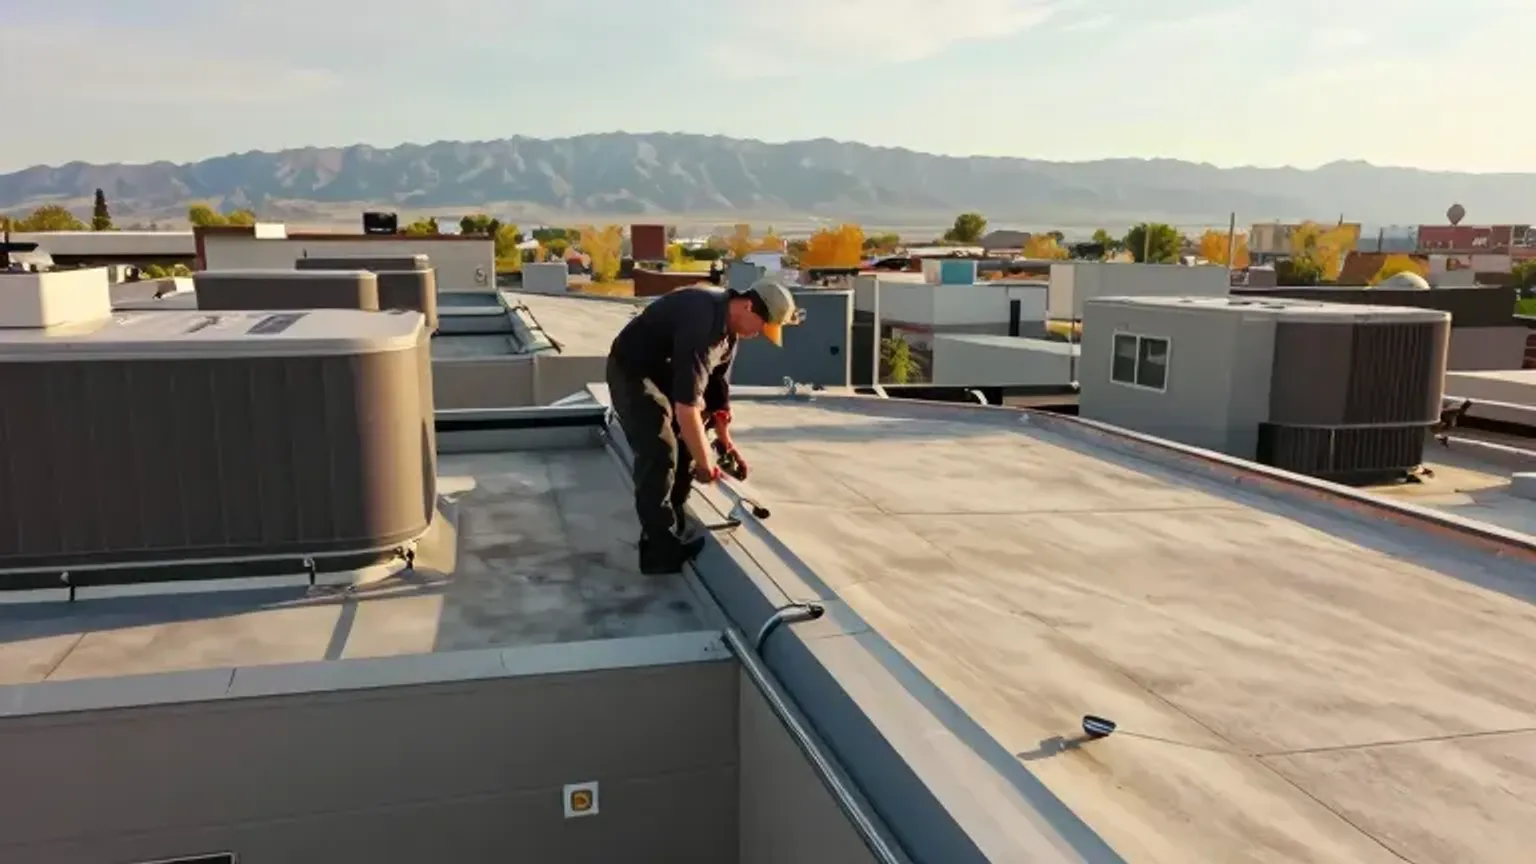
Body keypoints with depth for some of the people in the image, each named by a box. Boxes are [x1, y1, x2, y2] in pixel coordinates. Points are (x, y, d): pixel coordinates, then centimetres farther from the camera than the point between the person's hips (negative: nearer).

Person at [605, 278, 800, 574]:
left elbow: (718, 386, 7)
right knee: (660, 454, -17)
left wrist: (726, 442, 7)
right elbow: (686, 405, -37)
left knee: (684, 450, 10)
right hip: (633, 373, -10)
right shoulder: (702, 323, -35)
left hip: (666, 374, 10)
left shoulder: (728, 324, -4)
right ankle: (661, 549, -11)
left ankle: (668, 530, 20)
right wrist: (704, 462, -28)